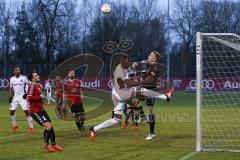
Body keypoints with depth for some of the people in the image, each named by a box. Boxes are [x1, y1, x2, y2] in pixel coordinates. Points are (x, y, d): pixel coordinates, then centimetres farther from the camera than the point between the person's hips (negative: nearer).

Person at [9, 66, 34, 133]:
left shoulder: (24, 78, -7)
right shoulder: (12, 79, 6)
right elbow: (11, 88, 15)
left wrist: (27, 93, -13)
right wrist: (10, 97, 6)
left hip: (23, 97, -4)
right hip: (15, 97, 4)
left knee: (27, 112, -10)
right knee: (11, 112, 3)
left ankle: (31, 127, -5)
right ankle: (14, 125, 24)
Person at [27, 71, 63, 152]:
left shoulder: (39, 85, 12)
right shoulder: (32, 86, -16)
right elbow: (29, 98, -27)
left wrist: (42, 98, 10)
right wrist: (40, 97, -20)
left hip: (41, 109, 9)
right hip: (35, 111, -9)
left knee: (50, 126, 11)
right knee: (48, 126, -14)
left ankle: (53, 144, 23)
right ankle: (46, 144, 2)